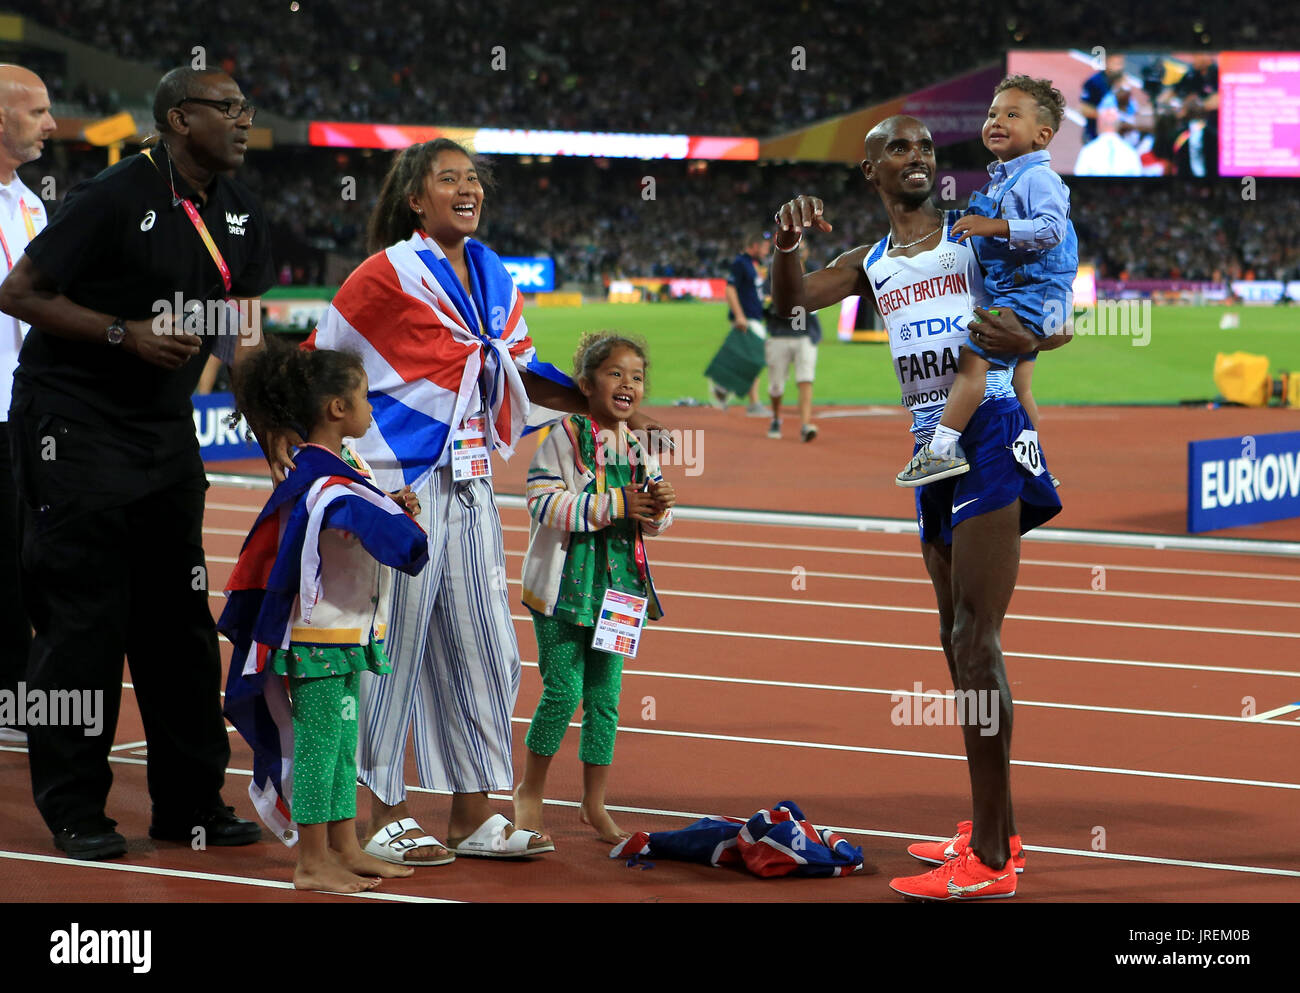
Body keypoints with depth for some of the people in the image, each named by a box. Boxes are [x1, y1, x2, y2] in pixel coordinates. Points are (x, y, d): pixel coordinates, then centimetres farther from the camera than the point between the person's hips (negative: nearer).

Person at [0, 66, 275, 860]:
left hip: (167, 429, 7)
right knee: (85, 621, -6)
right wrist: (126, 333, -21)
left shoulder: (239, 212, 7)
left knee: (182, 620, 8)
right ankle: (74, 810, 3)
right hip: (75, 427, -7)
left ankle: (191, 802, 15)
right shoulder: (117, 197, -16)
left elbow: (242, 329, 14)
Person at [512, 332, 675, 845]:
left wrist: (659, 507, -11)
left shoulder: (637, 446, 8)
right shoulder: (562, 437, -10)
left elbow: (653, 523, 13)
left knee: (605, 696, 7)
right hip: (565, 585, -5)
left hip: (619, 585, 5)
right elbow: (545, 505, -21)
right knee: (563, 691, -6)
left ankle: (595, 803, 18)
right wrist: (616, 504, -23)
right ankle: (530, 791, 13)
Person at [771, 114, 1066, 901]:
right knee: (959, 642, 11)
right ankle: (998, 832, 22)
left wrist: (1027, 340, -21)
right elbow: (789, 303, 6)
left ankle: (989, 864, -16)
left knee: (975, 639, -14)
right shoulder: (870, 264, 18)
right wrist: (789, 240, -14)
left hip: (989, 431, -7)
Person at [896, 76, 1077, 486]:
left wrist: (995, 227, -30)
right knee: (1015, 382, 17)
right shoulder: (1000, 179, 18)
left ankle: (942, 448, -24)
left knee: (973, 356, -20)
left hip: (1032, 292, -11)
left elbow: (1051, 229, -29)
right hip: (1008, 291, 11)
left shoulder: (1038, 178, -13)